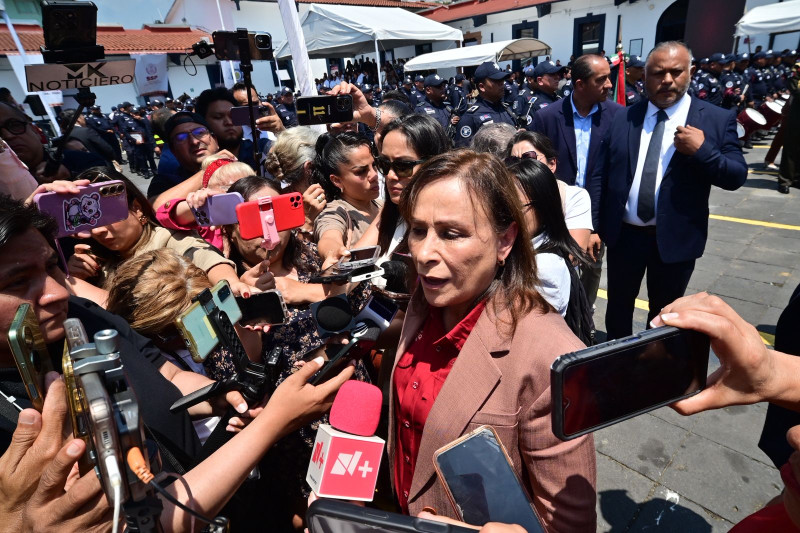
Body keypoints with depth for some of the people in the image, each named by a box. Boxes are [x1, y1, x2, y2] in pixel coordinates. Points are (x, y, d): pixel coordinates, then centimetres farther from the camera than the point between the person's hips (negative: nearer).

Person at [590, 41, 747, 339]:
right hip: (623, 234, 2)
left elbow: (736, 177, -3)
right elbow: (599, 176, 0)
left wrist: (703, 150, -20)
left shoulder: (718, 120, -2)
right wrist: (594, 226, -4)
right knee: (618, 306, 17)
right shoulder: (623, 118, 1)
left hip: (675, 239, -1)